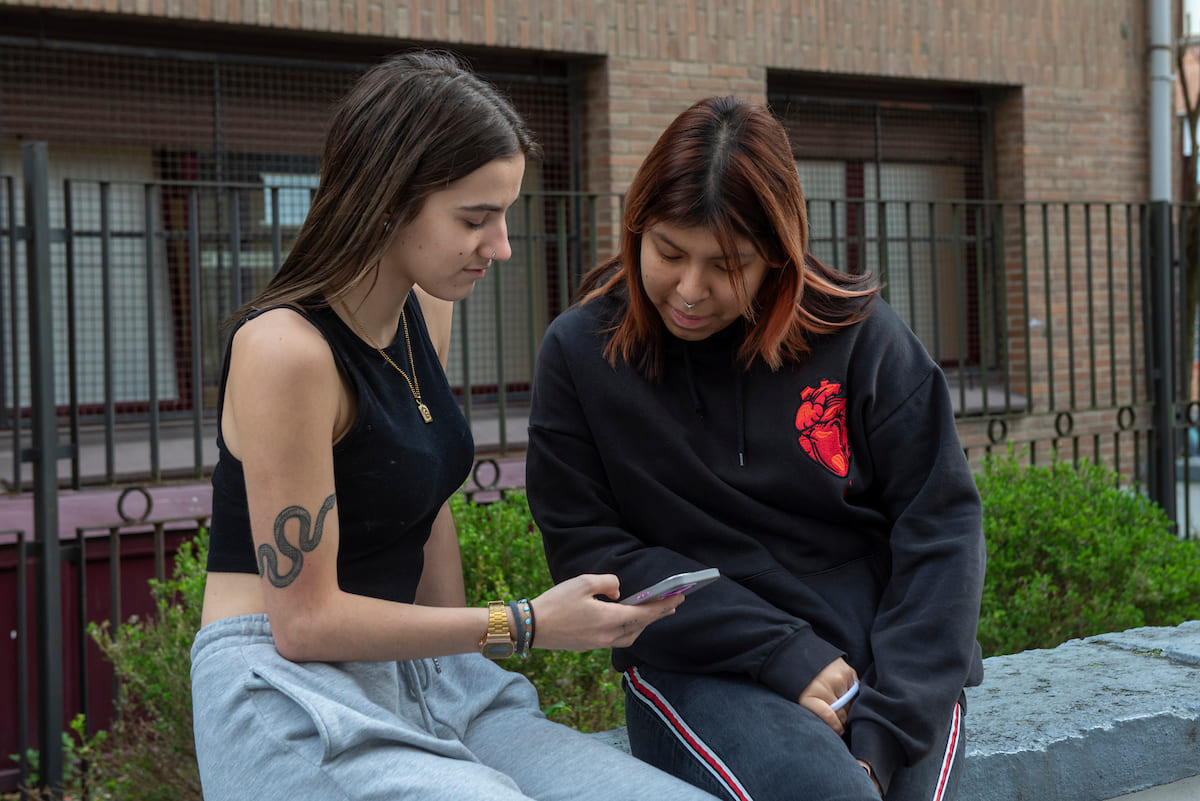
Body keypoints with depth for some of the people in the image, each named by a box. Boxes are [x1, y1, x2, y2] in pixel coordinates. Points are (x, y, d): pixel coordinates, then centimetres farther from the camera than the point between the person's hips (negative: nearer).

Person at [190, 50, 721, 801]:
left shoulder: (427, 314, 7)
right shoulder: (284, 347, -19)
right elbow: (304, 618, -17)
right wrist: (524, 625, -14)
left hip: (420, 682, 8)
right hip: (291, 699, -7)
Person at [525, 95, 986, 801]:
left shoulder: (862, 337, 1)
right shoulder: (580, 353, 1)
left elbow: (941, 524, -1)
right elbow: (588, 549, -2)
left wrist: (887, 730, -13)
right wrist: (784, 655, -12)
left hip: (889, 663, 2)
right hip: (700, 672, -1)